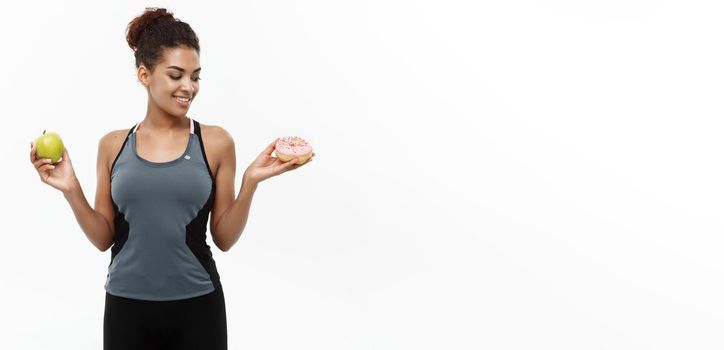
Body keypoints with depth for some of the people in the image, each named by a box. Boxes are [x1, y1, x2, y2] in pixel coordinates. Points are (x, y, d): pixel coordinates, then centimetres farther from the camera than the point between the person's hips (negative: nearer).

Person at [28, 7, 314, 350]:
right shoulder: (113, 145, 2)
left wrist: (250, 181, -13)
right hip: (126, 306, 1)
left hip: (196, 306, -1)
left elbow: (224, 238, -1)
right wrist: (71, 190, -7)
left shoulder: (216, 142, -2)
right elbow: (104, 239, 6)